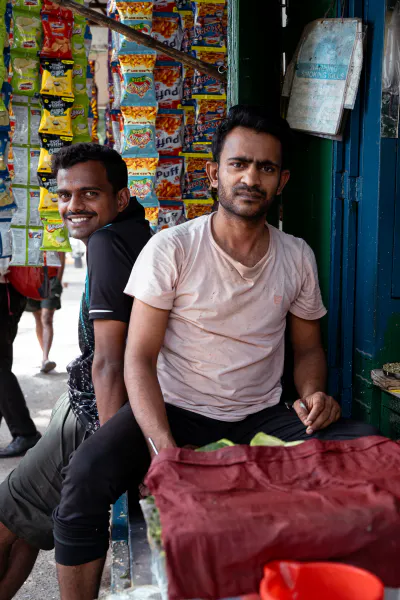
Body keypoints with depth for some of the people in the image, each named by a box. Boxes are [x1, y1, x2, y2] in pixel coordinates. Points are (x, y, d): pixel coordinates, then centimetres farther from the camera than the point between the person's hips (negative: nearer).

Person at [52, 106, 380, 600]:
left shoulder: (298, 258, 5)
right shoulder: (171, 249, -7)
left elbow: (308, 347, 16)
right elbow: (140, 358, -10)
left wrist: (313, 393, -7)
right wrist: (163, 447, -24)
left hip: (262, 417, 3)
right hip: (175, 410, -2)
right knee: (84, 480, -29)